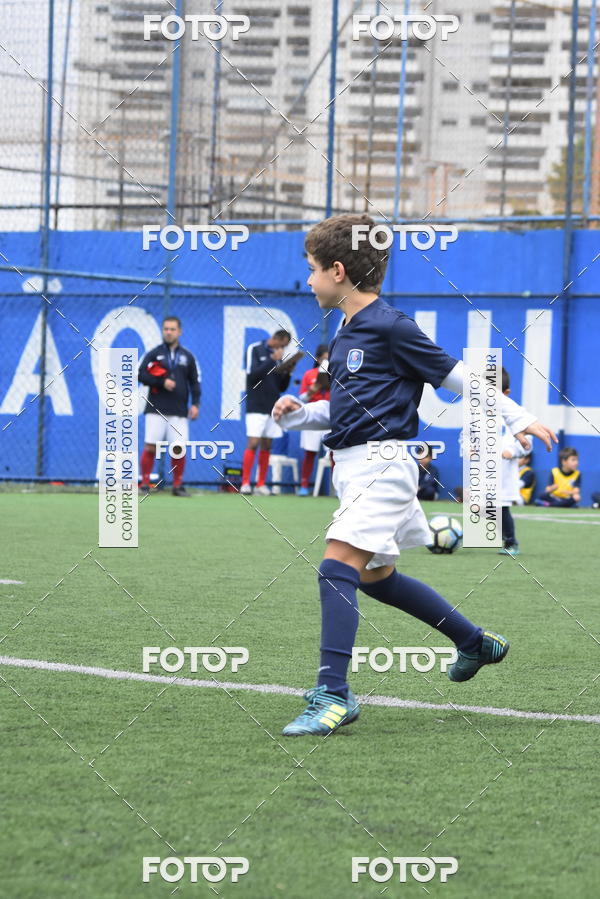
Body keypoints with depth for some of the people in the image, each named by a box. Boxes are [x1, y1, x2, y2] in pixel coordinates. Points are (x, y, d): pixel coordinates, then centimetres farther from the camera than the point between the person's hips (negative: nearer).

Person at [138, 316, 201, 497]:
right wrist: (162, 382, -12)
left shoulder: (187, 357, 13)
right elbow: (141, 375, 0)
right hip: (156, 409, -2)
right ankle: (145, 482, 1)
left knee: (179, 448, -4)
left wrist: (195, 404, 2)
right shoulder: (154, 354, 6)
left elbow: (195, 381, 14)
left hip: (179, 411, 2)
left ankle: (178, 485, 7)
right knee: (150, 446, -7)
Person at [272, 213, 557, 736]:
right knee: (375, 577, 20)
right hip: (355, 467, 10)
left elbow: (456, 376, -7)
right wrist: (298, 414, 7)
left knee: (337, 567, -20)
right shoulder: (345, 336, 15)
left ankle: (333, 695, -22)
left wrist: (517, 419, -6)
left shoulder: (391, 327, -12)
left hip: (382, 463, -10)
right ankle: (475, 643, 36)